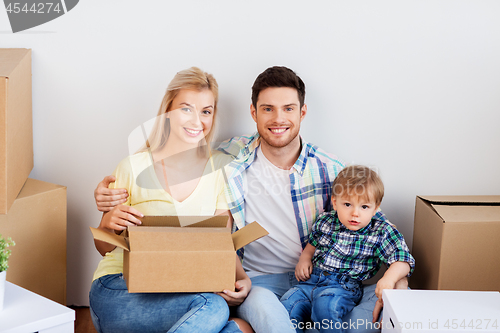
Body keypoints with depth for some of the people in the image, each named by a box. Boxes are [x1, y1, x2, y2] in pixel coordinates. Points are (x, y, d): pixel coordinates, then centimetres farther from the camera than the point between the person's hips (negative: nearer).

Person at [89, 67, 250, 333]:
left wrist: (241, 278, -13)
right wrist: (108, 224, -19)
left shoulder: (219, 169, 5)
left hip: (181, 292, 3)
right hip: (120, 288, -3)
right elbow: (104, 248, 4)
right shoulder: (134, 167, -4)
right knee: (212, 308, -30)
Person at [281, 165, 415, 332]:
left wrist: (389, 278, -30)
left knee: (325, 305, -36)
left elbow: (403, 260, -11)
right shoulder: (325, 221, 8)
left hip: (344, 287, -5)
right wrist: (304, 259, 7)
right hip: (311, 280, 5)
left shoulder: (381, 233, -6)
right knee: (287, 305, -19)